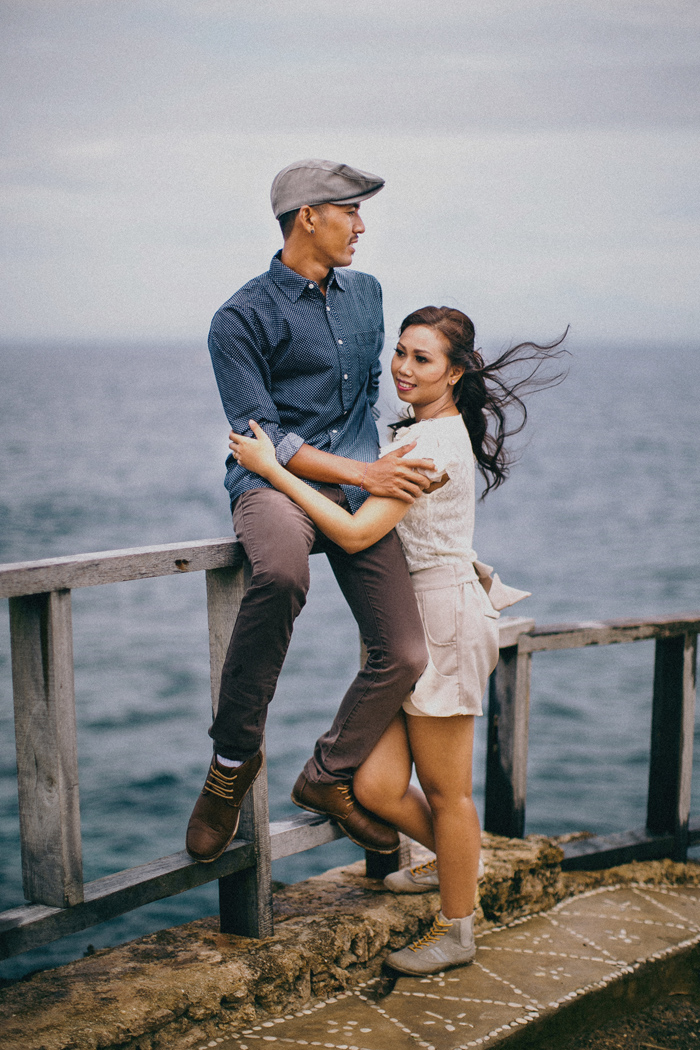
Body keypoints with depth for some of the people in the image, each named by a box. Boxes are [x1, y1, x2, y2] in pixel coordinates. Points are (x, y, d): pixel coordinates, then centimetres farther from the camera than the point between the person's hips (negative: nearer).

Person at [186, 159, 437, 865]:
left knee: (405, 655, -8)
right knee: (281, 571, -42)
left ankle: (328, 778, 17)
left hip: (358, 489, 6)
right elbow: (261, 436, -10)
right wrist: (360, 472, -17)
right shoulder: (242, 319, -3)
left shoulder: (365, 293, 17)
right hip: (274, 485, -6)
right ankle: (234, 754, -22)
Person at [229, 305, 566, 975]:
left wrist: (270, 467, -22)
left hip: (445, 622, -8)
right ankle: (456, 859, 35)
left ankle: (456, 931, 25)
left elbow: (356, 532, -26)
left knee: (444, 789, 7)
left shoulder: (434, 443, -18)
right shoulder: (417, 429, 12)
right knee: (376, 787, 6)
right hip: (409, 623, 8)